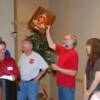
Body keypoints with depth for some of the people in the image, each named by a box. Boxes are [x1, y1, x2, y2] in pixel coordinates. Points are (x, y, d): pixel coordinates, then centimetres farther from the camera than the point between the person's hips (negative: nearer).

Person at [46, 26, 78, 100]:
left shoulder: (74, 54, -18)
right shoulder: (62, 49, 5)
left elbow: (73, 73, -22)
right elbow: (51, 45, 15)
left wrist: (58, 68, -20)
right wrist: (47, 32, 10)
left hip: (68, 86, -8)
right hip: (61, 84, 8)